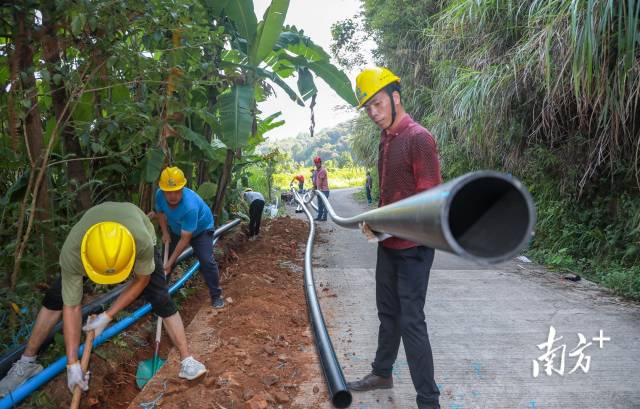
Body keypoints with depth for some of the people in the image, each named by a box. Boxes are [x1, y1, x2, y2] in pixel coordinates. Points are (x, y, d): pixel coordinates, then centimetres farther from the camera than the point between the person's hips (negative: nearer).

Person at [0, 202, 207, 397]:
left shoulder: (143, 241, -46)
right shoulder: (71, 252, -40)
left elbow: (142, 280, -22)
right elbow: (71, 307, -29)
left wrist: (107, 316, -22)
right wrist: (72, 363, -26)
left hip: (136, 236, -1)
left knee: (161, 299, -14)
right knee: (56, 298, -6)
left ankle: (187, 362, -3)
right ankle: (27, 363, 14)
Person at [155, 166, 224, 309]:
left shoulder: (190, 206, -44)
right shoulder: (160, 194, -27)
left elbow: (185, 239, -36)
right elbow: (160, 212, -1)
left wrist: (170, 262, -32)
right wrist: (165, 232, -14)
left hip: (201, 229, -5)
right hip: (176, 229, 6)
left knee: (206, 261, -18)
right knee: (165, 258, 8)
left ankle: (216, 295, -2)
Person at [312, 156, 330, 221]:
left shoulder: (323, 170, -15)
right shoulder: (316, 170, 13)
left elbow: (320, 181, -15)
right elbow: (315, 180, 17)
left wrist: (318, 189, -14)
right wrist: (314, 188, 16)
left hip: (324, 190, -9)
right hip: (319, 190, 9)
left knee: (324, 204, -5)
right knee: (319, 204, 14)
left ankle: (324, 217, 0)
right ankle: (319, 216, 21)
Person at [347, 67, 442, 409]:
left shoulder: (419, 138, -16)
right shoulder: (385, 140, 11)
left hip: (413, 246, -8)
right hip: (388, 243, 9)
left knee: (411, 321, -6)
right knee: (388, 311, 20)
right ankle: (382, 373, 38)